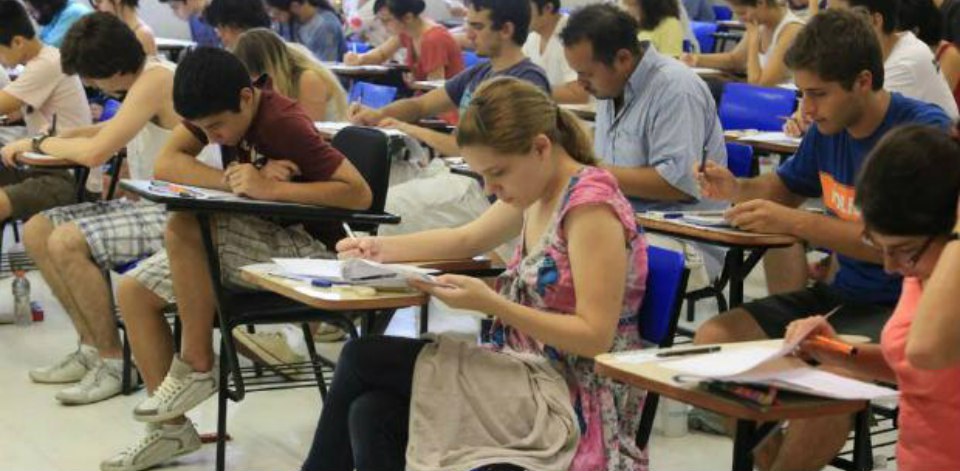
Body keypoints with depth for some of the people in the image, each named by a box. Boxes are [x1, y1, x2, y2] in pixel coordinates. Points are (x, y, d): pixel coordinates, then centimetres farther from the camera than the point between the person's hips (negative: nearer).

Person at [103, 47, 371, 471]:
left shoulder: (283, 124, -22)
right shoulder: (216, 109, 0)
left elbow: (360, 194, -29)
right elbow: (165, 165, -10)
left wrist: (270, 188, -31)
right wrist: (236, 180, -24)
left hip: (304, 249, -9)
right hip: (259, 238, 9)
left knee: (182, 227, -29)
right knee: (132, 292, -1)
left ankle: (197, 366, -14)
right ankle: (171, 428, 5)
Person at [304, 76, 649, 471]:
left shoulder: (591, 203, -18)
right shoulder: (538, 192, 7)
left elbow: (596, 336, -20)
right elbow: (468, 239, 23)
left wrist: (491, 304, -26)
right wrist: (382, 248, 10)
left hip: (574, 406, -8)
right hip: (535, 381, 8)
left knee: (363, 359, -9)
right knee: (370, 415, -13)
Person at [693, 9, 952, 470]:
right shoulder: (827, 129, 3)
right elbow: (787, 185, 22)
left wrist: (794, 222, -27)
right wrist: (737, 188, 0)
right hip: (841, 293, 8)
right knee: (712, 339, -7)